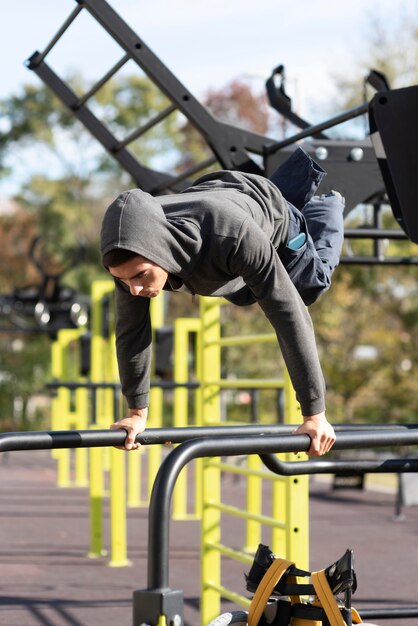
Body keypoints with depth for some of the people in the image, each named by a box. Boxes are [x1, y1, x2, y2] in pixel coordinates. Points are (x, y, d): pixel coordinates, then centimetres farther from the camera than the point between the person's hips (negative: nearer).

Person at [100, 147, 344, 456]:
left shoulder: (234, 236, -54)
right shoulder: (130, 255, -41)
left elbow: (290, 317, -48)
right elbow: (131, 328, -25)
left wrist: (315, 414, -46)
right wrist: (138, 413, -19)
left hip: (269, 215, -4)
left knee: (310, 284, 24)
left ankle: (327, 207, 51)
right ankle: (302, 175, 53)